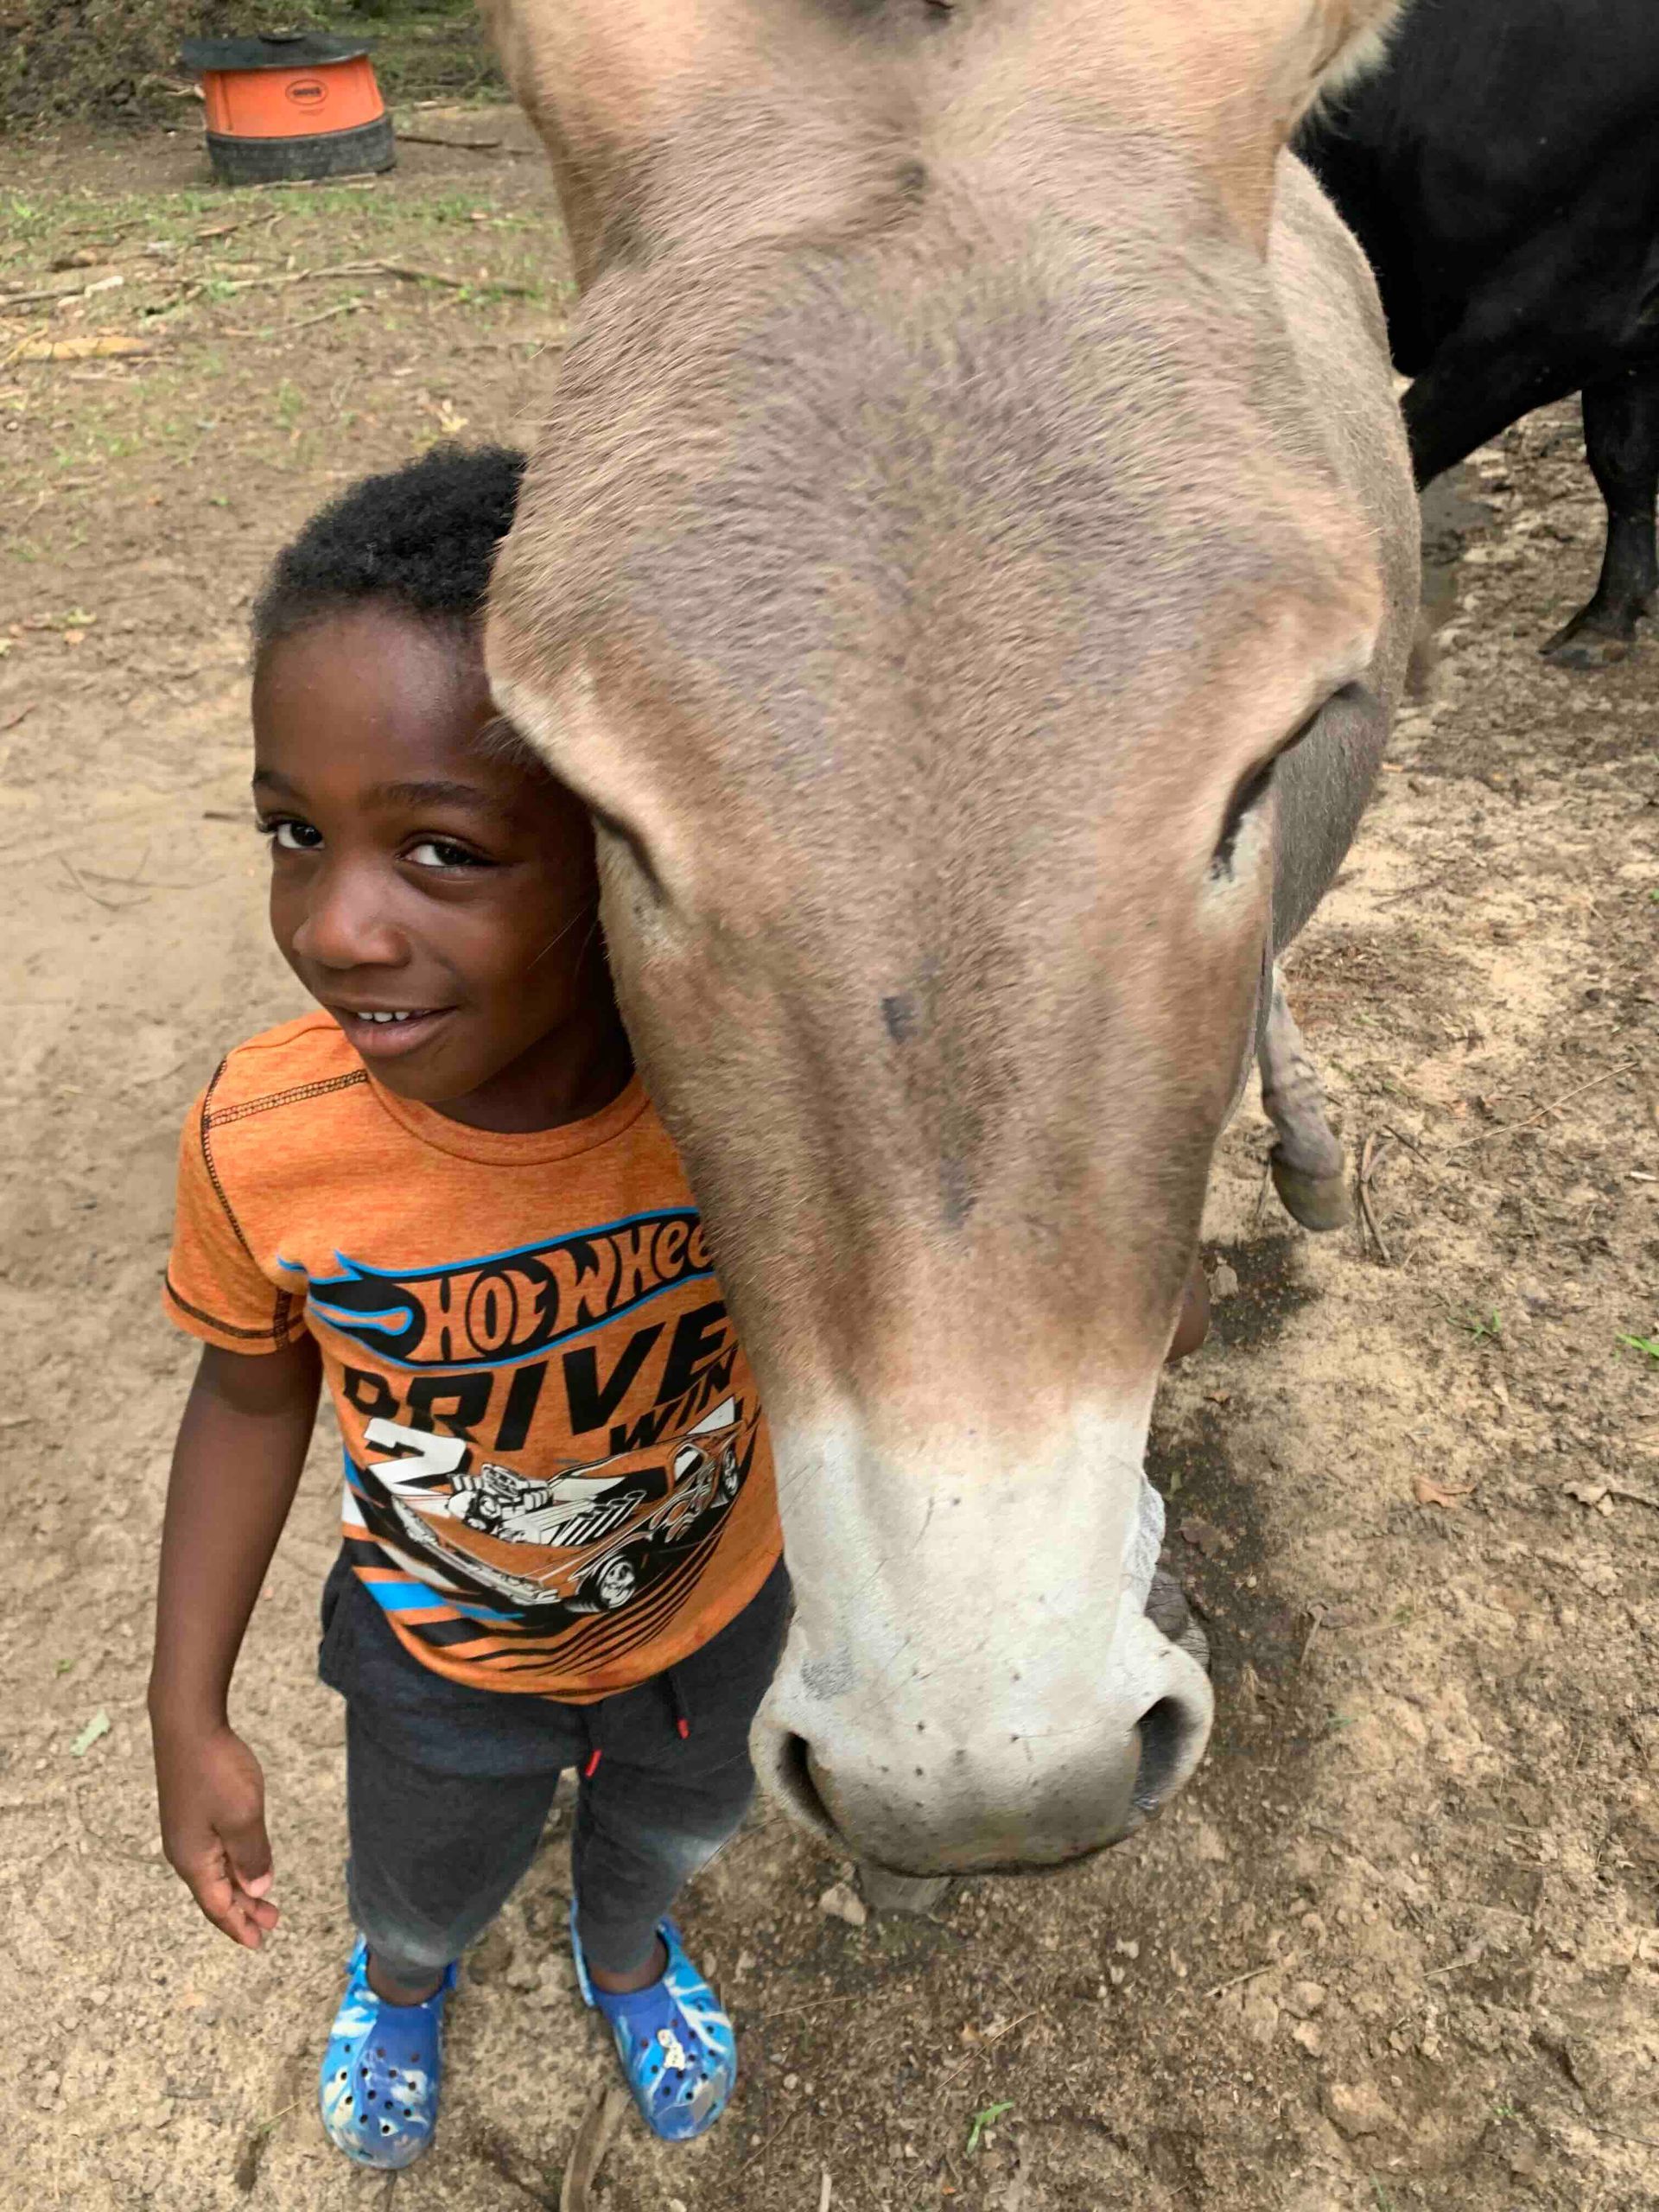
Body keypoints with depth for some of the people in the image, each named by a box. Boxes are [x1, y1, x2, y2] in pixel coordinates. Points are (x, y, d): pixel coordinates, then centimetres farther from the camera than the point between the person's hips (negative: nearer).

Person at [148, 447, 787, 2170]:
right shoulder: (261, 1141, -33)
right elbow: (252, 1392, -12)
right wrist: (187, 1716, -6)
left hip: (718, 1613, 1)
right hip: (440, 1656, 0)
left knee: (672, 1828, 34)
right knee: (423, 1888, 32)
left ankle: (622, 1945, 72)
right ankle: (400, 1980, 71)